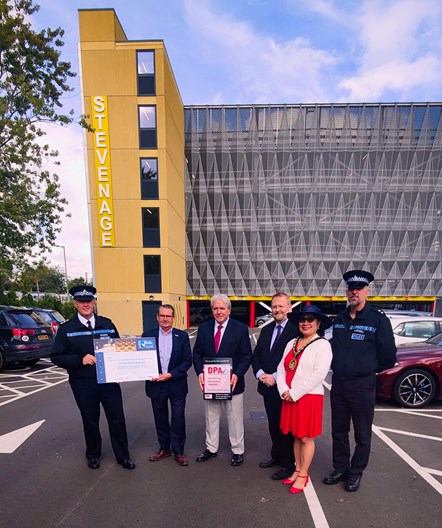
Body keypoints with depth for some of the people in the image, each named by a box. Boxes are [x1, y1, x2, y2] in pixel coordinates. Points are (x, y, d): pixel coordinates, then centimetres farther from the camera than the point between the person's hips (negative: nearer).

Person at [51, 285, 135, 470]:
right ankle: (93, 454, 40)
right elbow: (56, 357, -4)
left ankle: (123, 456, 25)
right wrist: (80, 360, -19)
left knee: (117, 418, 6)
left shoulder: (107, 324, 2)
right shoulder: (66, 329, -3)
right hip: (83, 384, -1)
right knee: (90, 420, 16)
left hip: (109, 380, 1)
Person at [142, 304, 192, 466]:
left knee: (178, 419, 5)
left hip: (177, 385, -1)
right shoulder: (148, 335, -1)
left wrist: (170, 374, -15)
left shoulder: (182, 336, -3)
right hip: (156, 384, 1)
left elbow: (187, 360, -5)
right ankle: (164, 448, 34)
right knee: (160, 419, 15)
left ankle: (178, 451, 23)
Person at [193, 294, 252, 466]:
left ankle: (237, 451, 31)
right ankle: (211, 448, 37)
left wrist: (237, 375, -19)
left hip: (232, 382, -3)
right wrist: (200, 372, -10)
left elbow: (246, 355, -7)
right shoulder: (203, 328, 1)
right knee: (211, 417, 18)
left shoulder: (241, 329, -8)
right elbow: (197, 353, 4)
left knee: (235, 418, 12)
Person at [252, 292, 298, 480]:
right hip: (268, 387, 7)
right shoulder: (266, 330, 9)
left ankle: (288, 464, 24)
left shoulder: (296, 330, -15)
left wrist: (276, 377, -18)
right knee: (273, 424, 20)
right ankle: (276, 456, 38)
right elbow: (256, 355, 11)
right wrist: (260, 373, -6)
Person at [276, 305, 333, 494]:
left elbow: (318, 374, -18)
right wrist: (284, 391, -8)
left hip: (309, 397, -5)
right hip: (289, 398, 5)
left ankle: (303, 475, 22)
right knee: (296, 436, 16)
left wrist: (294, 393, -16)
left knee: (306, 438, 6)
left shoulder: (322, 344, -11)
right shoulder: (292, 343, 8)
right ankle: (298, 470, 32)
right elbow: (281, 368, 7)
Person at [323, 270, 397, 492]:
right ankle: (340, 468, 34)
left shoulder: (378, 319, -13)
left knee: (362, 434, 12)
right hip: (338, 382, 5)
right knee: (339, 431, 17)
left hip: (363, 385, -5)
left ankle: (355, 473, 30)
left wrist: (371, 369, 3)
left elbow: (388, 354, -9)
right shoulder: (339, 319, 5)